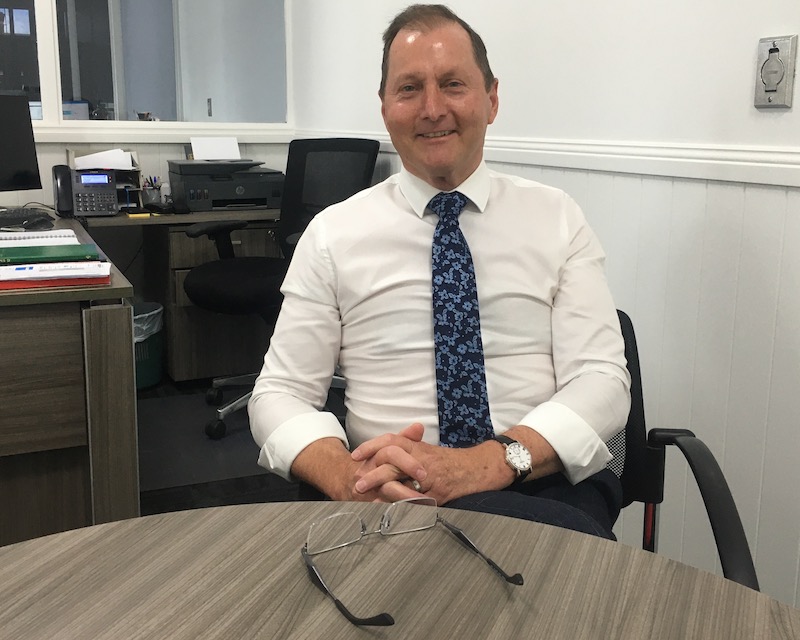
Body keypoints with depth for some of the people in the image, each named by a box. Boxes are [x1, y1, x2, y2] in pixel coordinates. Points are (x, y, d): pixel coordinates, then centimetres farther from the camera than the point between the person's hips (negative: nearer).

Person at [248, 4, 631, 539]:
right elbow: (280, 394, 5)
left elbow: (603, 383, -1)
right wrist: (346, 476, -18)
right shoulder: (333, 233, 8)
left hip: (542, 491, 1)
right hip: (386, 499, 0)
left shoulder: (557, 218, 9)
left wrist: (491, 462, -20)